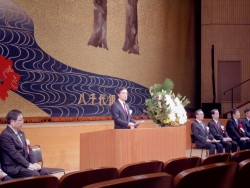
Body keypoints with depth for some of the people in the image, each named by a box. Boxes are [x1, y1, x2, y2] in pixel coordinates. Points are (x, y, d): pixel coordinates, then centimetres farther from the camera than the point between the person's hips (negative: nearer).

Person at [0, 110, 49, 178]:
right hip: (13, 167, -9)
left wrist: (35, 163, -2)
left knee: (44, 172, -10)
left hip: (24, 164, 9)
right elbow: (14, 154, -19)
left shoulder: (21, 133, 16)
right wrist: (29, 165, -19)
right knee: (35, 174, -27)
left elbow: (28, 149, 15)